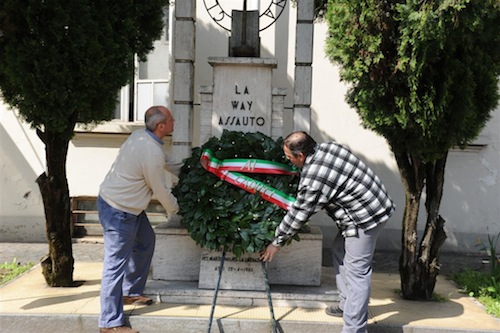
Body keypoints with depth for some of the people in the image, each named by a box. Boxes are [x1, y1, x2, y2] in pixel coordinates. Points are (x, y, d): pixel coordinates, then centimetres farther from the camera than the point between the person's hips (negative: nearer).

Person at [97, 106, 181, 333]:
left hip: (125, 205, 11)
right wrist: (174, 209, 5)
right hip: (118, 211, -11)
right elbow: (160, 190, -14)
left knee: (145, 241, 23)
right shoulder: (151, 153, -26)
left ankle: (131, 292, 36)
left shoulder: (141, 136, 1)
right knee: (116, 263, -5)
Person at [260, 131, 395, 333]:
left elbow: (298, 214, -14)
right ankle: (347, 305, 30)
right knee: (340, 250, 21)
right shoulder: (327, 147, 2)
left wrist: (277, 242, -1)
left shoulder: (314, 179, -23)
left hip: (365, 218, -10)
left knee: (356, 272, -7)